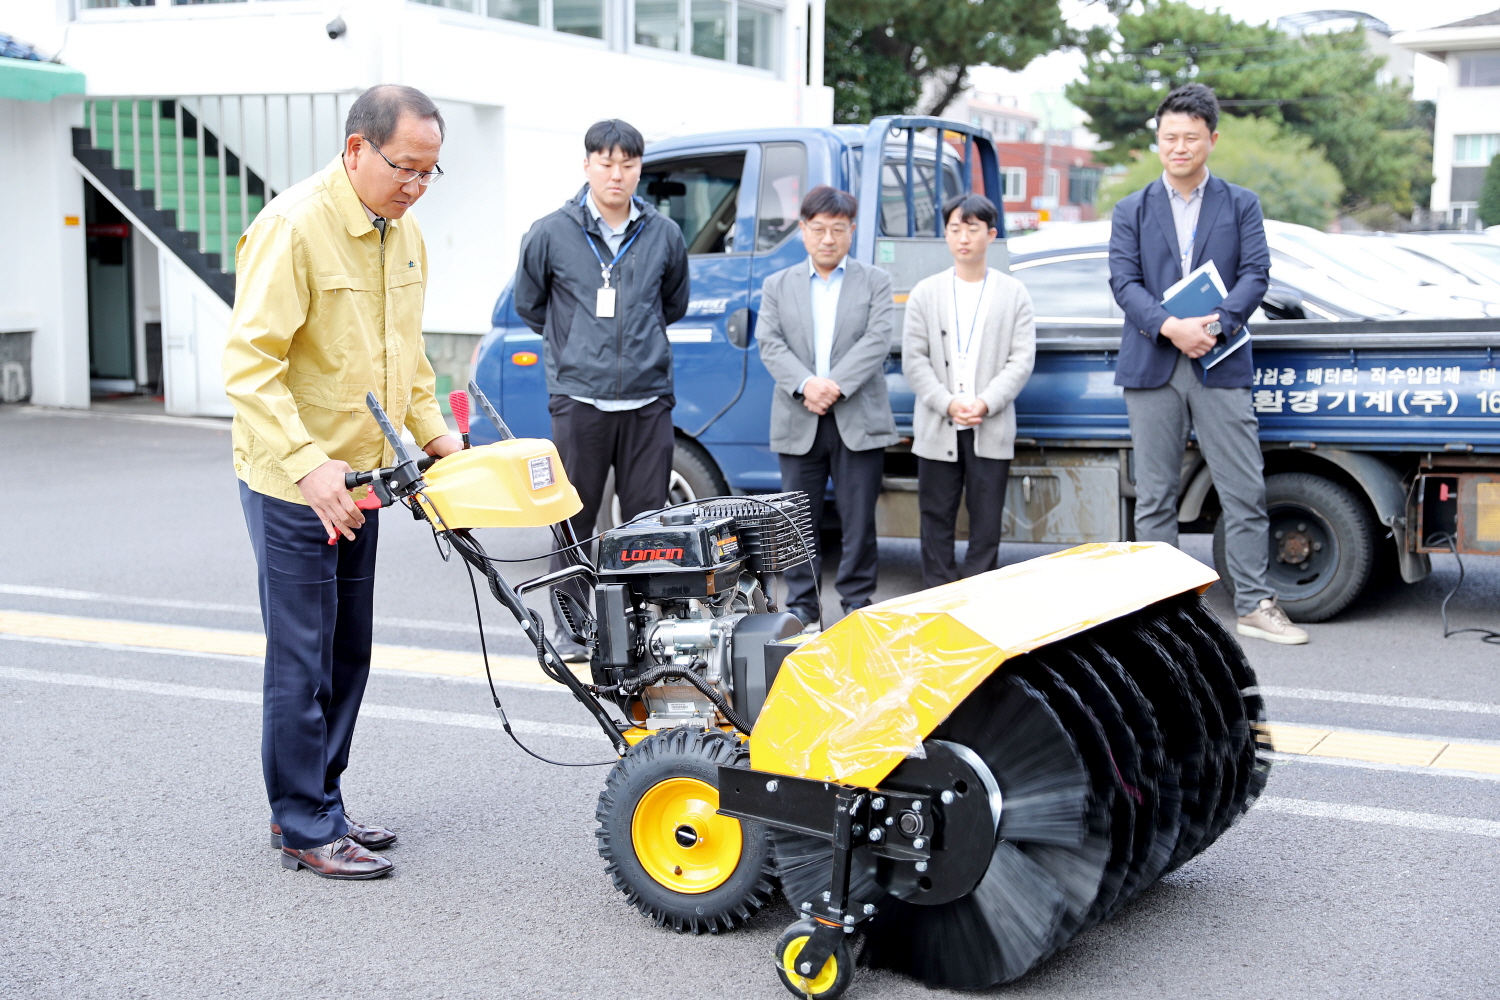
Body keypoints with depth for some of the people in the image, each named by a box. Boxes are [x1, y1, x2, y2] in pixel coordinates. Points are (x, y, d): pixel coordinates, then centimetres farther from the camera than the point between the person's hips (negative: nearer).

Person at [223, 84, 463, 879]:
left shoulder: (403, 232, 8)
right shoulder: (294, 226, -19)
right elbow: (249, 363, -24)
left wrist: (431, 428, 9)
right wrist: (308, 463, -32)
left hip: (359, 477, 8)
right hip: (293, 484, -8)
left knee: (347, 656, 14)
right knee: (303, 661, -2)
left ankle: (313, 806, 26)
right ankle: (306, 829, 9)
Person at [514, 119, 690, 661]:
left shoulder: (664, 235, 7)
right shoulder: (551, 233, 1)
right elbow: (528, 303, 15)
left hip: (648, 400, 2)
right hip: (579, 399, -2)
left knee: (647, 516, 4)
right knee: (574, 518, 3)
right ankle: (571, 629, 13)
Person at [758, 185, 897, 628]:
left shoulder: (875, 281, 9)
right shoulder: (777, 286, 13)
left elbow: (877, 341, -4)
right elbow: (770, 345, 1)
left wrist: (836, 385, -16)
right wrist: (805, 385, -16)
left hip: (859, 421, -1)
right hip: (798, 422, 1)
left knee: (859, 519, 2)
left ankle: (857, 601, 11)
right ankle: (802, 605, 12)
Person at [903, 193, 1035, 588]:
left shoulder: (1014, 293, 6)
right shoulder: (926, 292, 7)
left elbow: (1022, 359, -1)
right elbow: (913, 359, 2)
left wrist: (986, 403, -15)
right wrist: (948, 404, -12)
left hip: (992, 428, -1)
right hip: (937, 429, 1)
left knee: (987, 524, 2)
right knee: (937, 519, 5)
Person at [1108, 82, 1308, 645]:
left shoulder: (1241, 204, 10)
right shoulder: (1132, 211, 11)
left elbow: (1256, 274, 0)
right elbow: (1124, 282, 0)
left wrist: (1215, 325, -18)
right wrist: (1169, 326, -18)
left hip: (1220, 366, -1)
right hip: (1152, 367, 1)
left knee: (1244, 492, -3)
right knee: (1154, 497, 5)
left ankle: (1253, 605, 4)